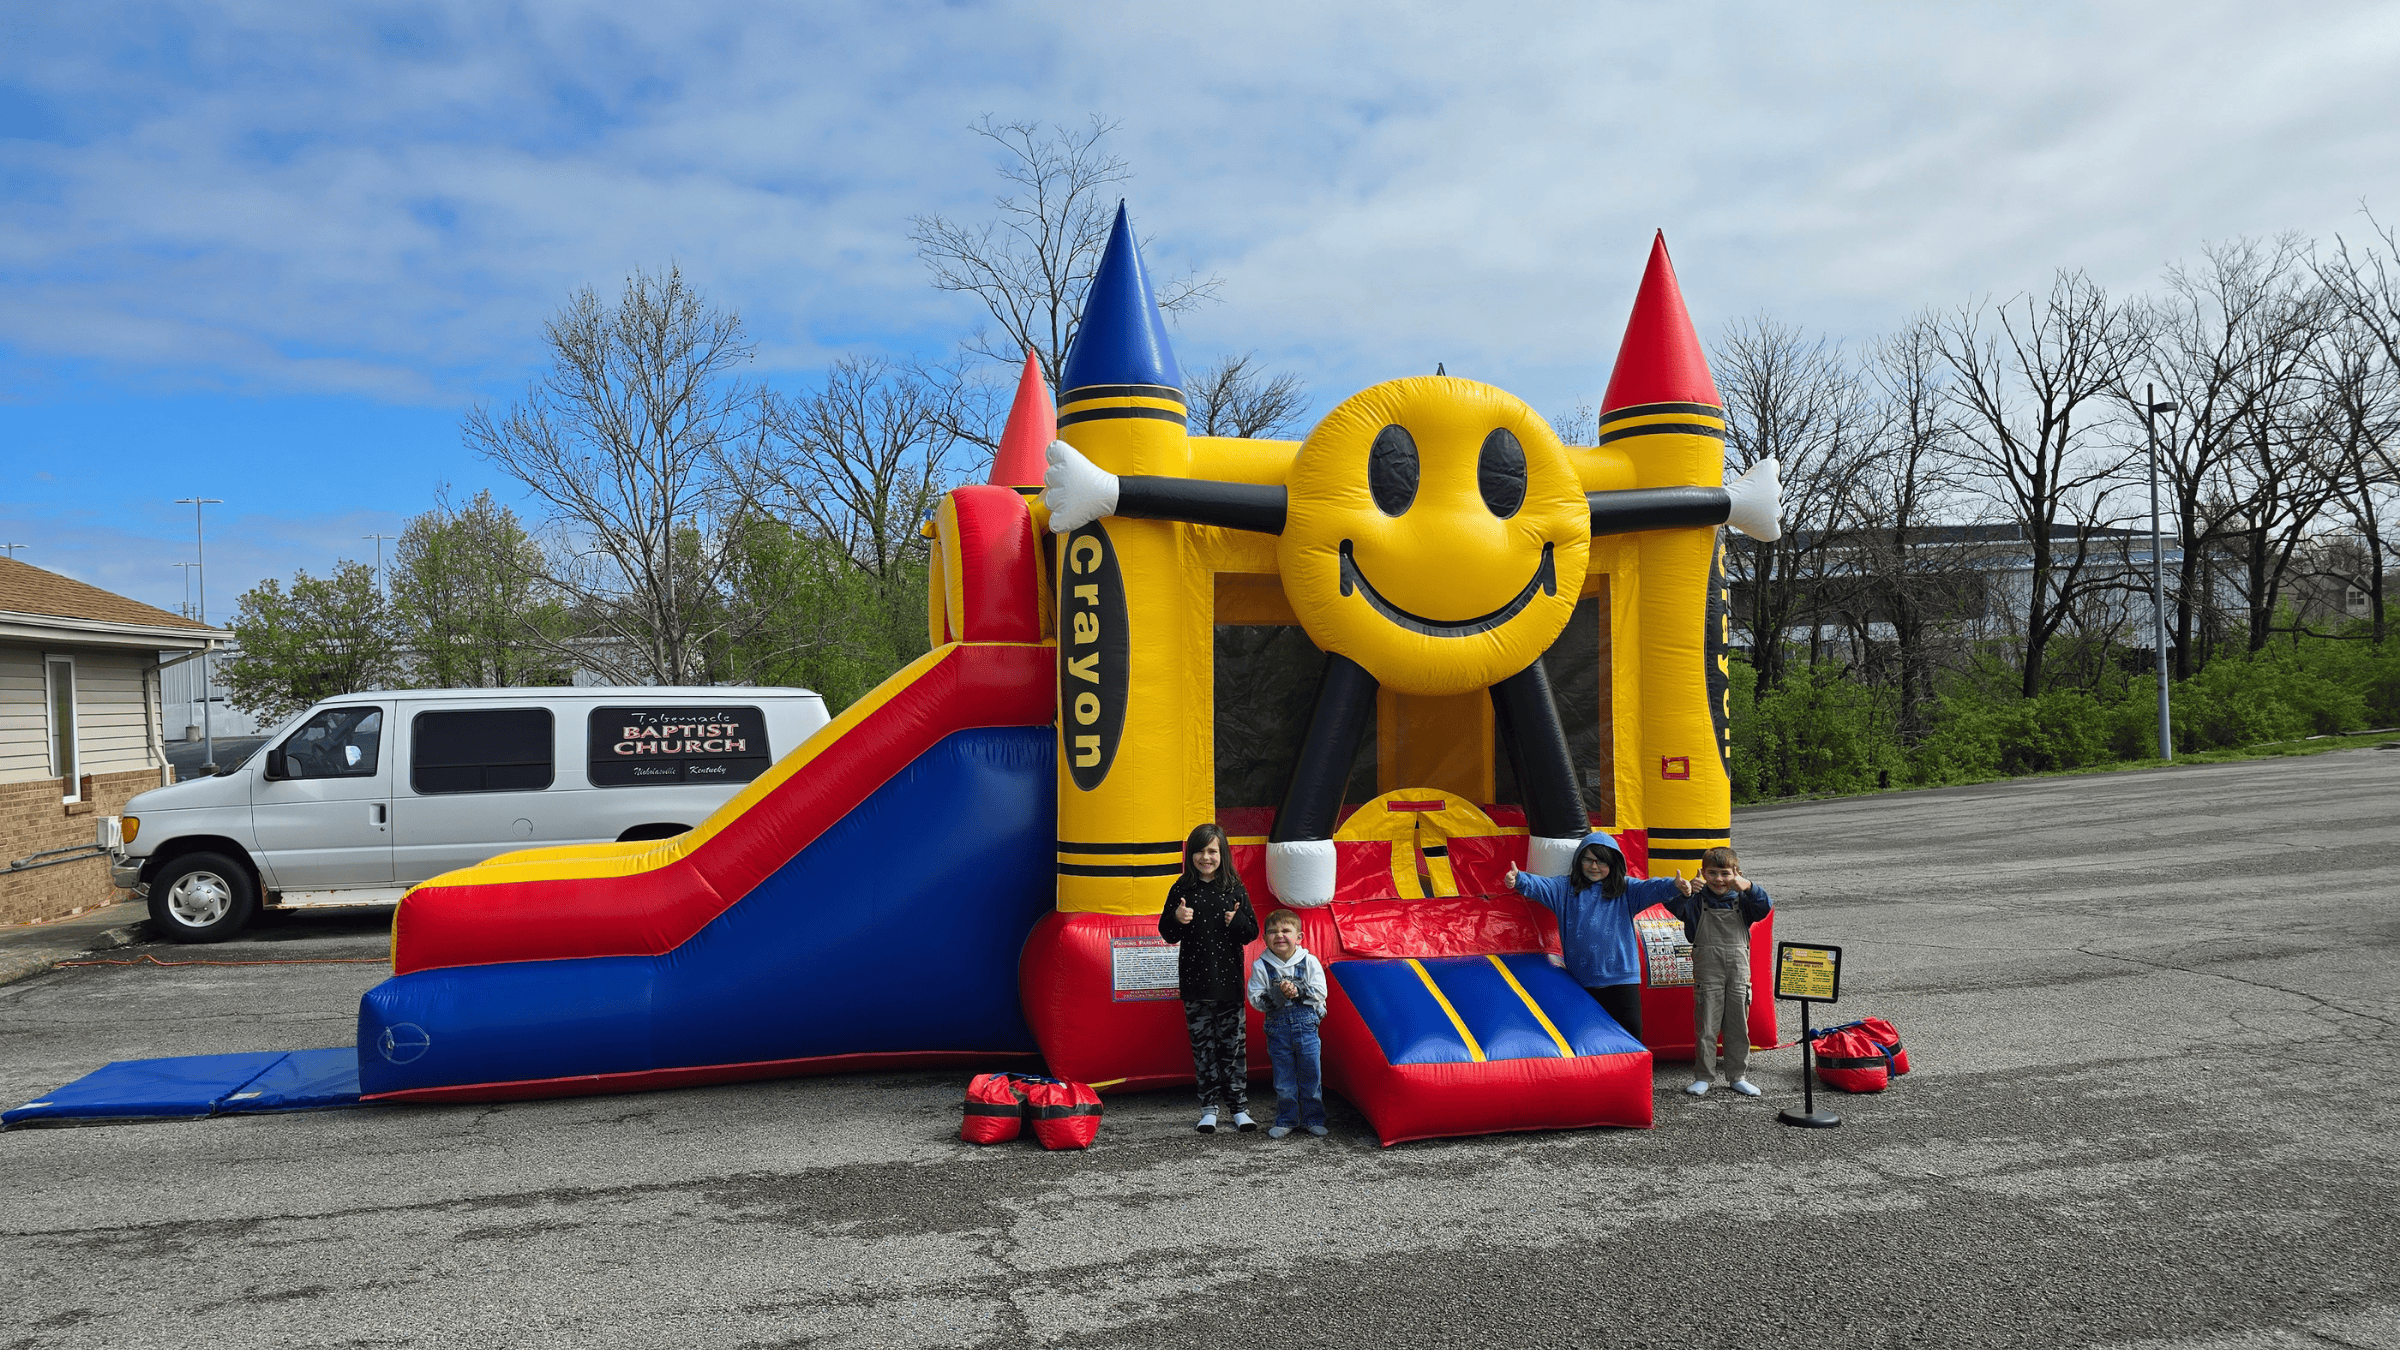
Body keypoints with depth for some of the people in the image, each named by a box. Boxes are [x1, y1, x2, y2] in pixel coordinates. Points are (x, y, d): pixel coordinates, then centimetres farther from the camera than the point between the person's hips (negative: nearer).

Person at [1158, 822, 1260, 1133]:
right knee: (1203, 1045, 6)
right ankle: (1209, 1107, 15)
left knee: (1233, 1044, 4)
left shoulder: (1235, 889, 1)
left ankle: (1239, 1106, 14)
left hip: (1229, 980, 0)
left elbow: (1252, 932, 5)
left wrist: (1237, 920, -16)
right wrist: (1177, 918, -17)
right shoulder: (1182, 890, 1)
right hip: (1195, 981, 0)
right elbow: (1168, 934, 4)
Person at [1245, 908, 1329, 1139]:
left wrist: (1299, 992, -20)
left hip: (1306, 1024, 0)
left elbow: (1320, 992, -6)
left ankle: (1312, 1118, 21)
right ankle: (1285, 1120, 21)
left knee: (1311, 1073, 6)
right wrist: (1275, 996, -22)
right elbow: (1255, 998, -7)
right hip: (1277, 1027, 0)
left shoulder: (1309, 962, -2)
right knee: (1283, 1077, 8)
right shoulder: (1261, 966, -3)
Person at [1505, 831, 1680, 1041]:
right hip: (1580, 982, 1)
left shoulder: (1626, 891, 7)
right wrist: (1517, 879, -28)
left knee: (1630, 1034, -2)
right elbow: (1538, 885, -6)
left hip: (1621, 978, -1)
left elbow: (1653, 889, -8)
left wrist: (1676, 886, -28)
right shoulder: (1565, 889, 8)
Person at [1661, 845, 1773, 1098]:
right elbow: (1674, 906, -16)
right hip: (1708, 967, -2)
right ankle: (1704, 1077, 10)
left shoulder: (1742, 900, 8)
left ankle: (1738, 1076, 22)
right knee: (1706, 1025, 1)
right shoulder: (1697, 899, 0)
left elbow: (1764, 908, -8)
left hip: (1738, 967, 3)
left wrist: (1749, 887, -25)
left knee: (1738, 1025, 10)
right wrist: (1681, 890, -37)